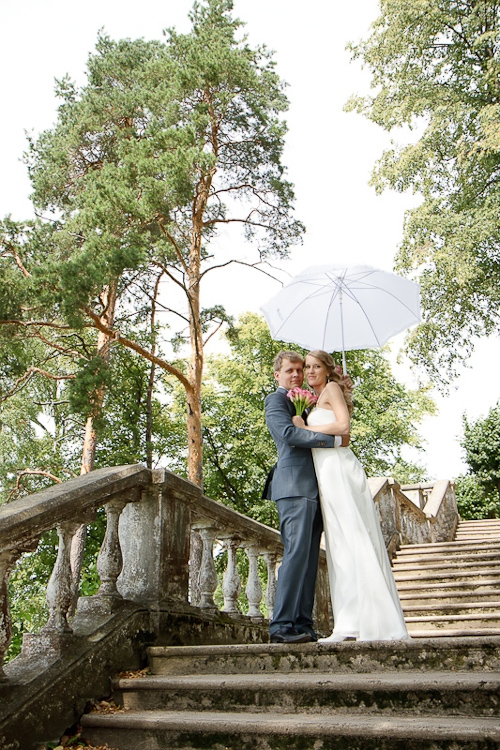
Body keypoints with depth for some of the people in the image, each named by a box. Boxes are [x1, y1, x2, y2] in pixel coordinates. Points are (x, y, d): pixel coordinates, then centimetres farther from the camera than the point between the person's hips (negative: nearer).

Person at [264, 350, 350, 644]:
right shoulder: (276, 400, 2)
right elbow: (289, 433, -15)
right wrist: (335, 440, -13)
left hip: (314, 489, 8)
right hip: (295, 487, -8)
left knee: (310, 558, 4)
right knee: (297, 553, -15)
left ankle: (303, 625, 6)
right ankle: (282, 626, -12)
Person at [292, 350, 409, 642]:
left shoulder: (332, 388, 1)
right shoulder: (319, 399, 26)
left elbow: (343, 425, -13)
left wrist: (305, 428, -6)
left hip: (338, 470, -9)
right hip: (328, 474, 9)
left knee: (352, 540, -11)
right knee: (341, 545, 4)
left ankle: (375, 623, -9)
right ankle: (352, 625, 5)